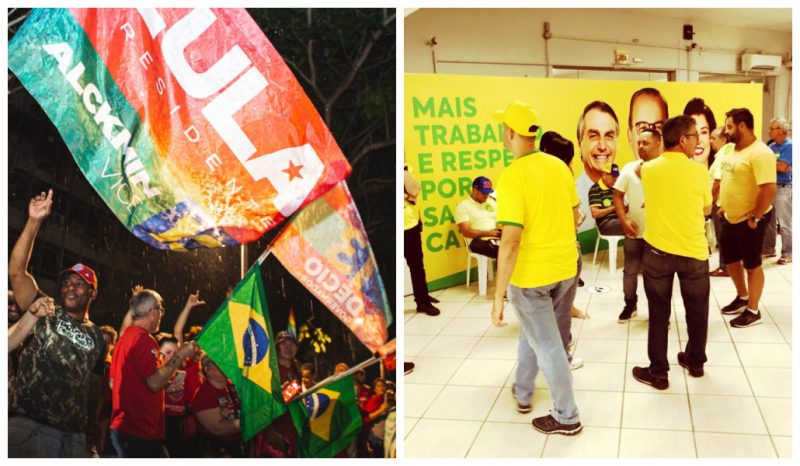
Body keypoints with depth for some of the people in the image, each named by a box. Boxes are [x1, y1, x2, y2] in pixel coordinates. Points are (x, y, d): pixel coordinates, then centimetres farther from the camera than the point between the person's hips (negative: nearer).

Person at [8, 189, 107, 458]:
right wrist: (34, 222, -12)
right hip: (26, 426, -3)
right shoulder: (45, 311, 8)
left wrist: (91, 425, 13)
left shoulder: (97, 338, 16)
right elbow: (16, 271, -4)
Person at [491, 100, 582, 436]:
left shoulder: (512, 177, -22)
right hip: (566, 266, 7)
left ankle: (566, 417, 20)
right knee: (533, 329, 26)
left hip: (530, 273, -7)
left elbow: (511, 241, -26)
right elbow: (574, 215, 12)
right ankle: (522, 392, 41)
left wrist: (498, 295, -21)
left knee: (547, 345, 7)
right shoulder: (559, 166, 0)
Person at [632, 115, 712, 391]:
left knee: (659, 313, 10)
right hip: (693, 252, -1)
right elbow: (707, 210, 4)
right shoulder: (699, 171, -10)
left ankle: (658, 372, 15)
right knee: (697, 311, 19)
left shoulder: (648, 169, -4)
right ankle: (695, 362, 35)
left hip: (657, 251, 1)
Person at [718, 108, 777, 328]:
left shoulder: (760, 153, -23)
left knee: (752, 264, 4)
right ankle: (742, 297, 40)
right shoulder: (732, 149, 6)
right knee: (731, 259, 20)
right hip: (731, 218, 9)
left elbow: (769, 189, -28)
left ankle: (753, 311, 17)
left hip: (750, 220, -9)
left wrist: (755, 218, -22)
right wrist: (724, 206, 15)